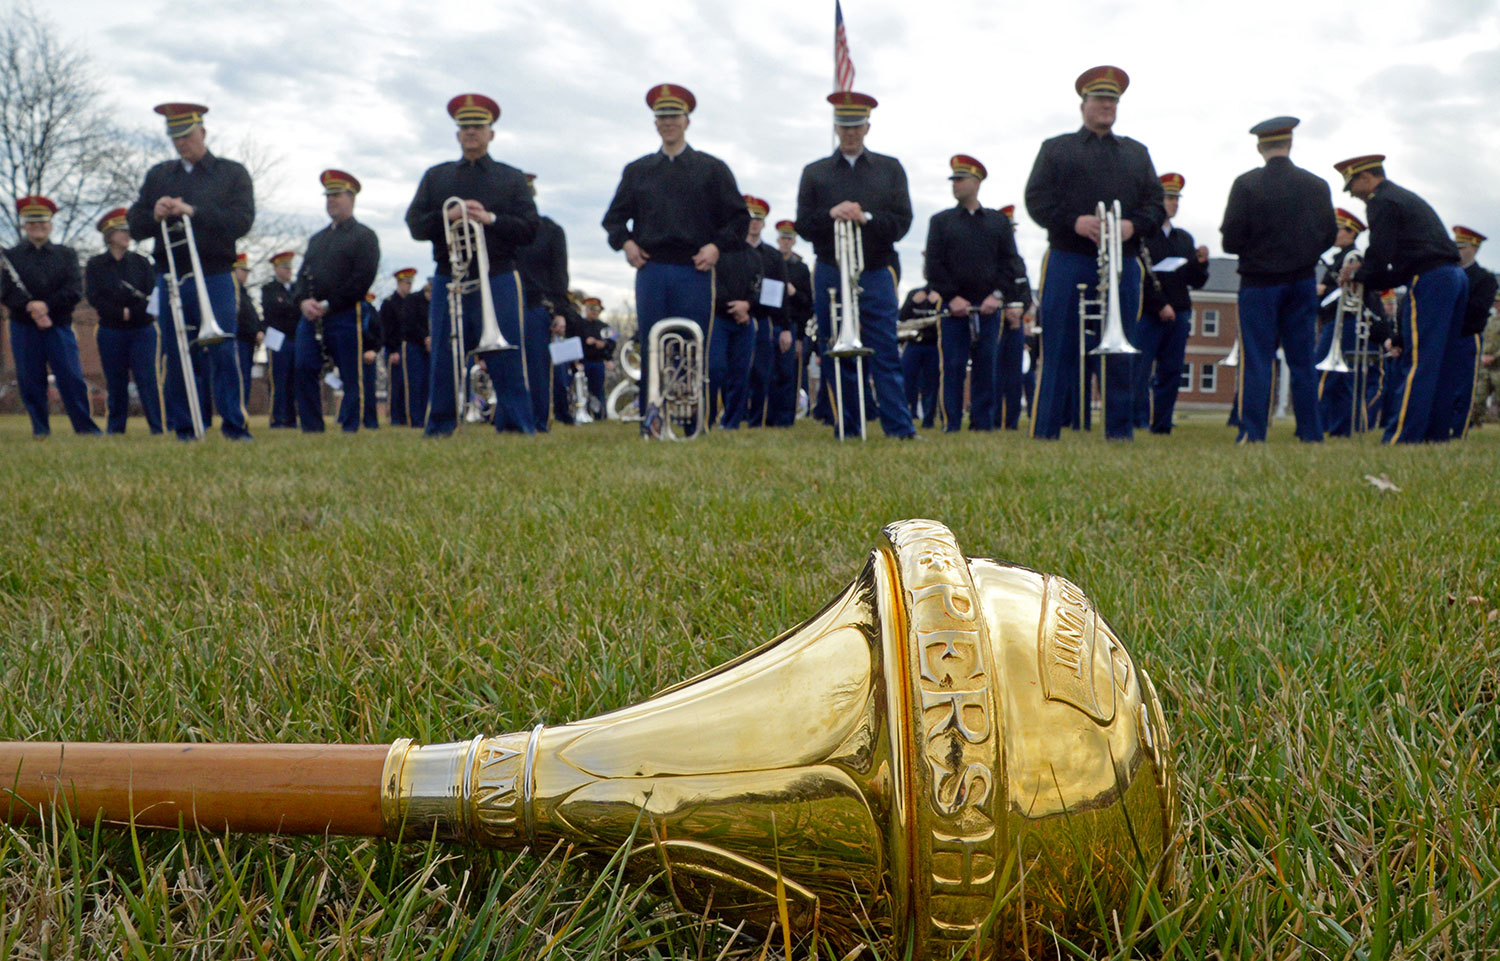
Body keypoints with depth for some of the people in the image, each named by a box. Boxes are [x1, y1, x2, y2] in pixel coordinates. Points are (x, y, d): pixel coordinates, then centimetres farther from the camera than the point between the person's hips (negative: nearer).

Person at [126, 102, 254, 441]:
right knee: (176, 357, 3)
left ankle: (234, 426, -3)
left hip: (214, 278, -3)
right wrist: (154, 216, -8)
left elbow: (242, 221, -7)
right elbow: (134, 226, 14)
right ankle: (183, 429, 10)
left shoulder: (233, 173, 8)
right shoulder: (157, 175, 18)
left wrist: (193, 212, -17)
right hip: (170, 280, 3)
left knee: (223, 355, -8)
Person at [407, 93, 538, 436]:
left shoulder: (512, 178, 13)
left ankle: (518, 429, -1)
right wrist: (448, 216, -10)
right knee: (444, 359, 3)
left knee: (507, 361, -5)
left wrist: (490, 218, -13)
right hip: (449, 281, 2)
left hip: (498, 281, -2)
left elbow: (529, 230, 2)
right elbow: (415, 225, 8)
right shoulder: (435, 176, 18)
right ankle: (439, 430, 10)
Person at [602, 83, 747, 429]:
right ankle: (650, 426, 6)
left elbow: (739, 218, 8)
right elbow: (614, 216, 21)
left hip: (694, 271, -2)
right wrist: (625, 242, 2)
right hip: (650, 269, 2)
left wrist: (717, 246, -7)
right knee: (650, 351, 0)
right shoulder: (636, 171, 17)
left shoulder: (712, 169, 11)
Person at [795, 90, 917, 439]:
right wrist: (831, 214, -15)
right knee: (837, 359, 3)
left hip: (876, 275, -1)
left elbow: (902, 223, 3)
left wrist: (866, 218, -15)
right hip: (830, 276, 1)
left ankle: (900, 429, -6)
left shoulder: (890, 169, 11)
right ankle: (847, 429, 9)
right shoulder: (814, 172, 12)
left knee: (886, 355, -5)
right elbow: (803, 226, 4)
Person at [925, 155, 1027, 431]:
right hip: (953, 305, -1)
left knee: (985, 367, 2)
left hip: (989, 306, 1)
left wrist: (998, 295, -9)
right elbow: (934, 264, 1)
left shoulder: (999, 221, 12)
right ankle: (951, 426, 0)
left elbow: (1010, 263, 5)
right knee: (952, 366, -4)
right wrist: (952, 297, -9)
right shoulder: (940, 221, 9)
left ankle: (983, 425, 8)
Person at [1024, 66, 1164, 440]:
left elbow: (1157, 204, 14)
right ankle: (1046, 434, -1)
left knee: (1119, 354, 3)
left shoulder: (1137, 153, 23)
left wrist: (1134, 225, -8)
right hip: (1068, 264, -3)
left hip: (1122, 266, 3)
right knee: (1061, 351, -4)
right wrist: (1074, 222, -15)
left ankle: (1120, 434, 7)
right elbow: (1036, 199, 1)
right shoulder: (1055, 148, 14)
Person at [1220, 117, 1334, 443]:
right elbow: (1329, 235, 6)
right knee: (1303, 360, 9)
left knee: (1256, 360, -1)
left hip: (1259, 283, -3)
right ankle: (1311, 433, 12)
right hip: (1303, 282, 3)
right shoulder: (1317, 186, 2)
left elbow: (1231, 241, -11)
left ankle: (1252, 434, -4)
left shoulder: (1246, 185, -10)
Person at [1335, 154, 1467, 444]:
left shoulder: (1381, 201, -5)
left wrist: (1356, 274, 4)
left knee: (1418, 362, -12)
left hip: (1430, 280, -10)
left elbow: (1380, 255, -13)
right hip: (1455, 276, 10)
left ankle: (1402, 438, -12)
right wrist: (1364, 273, 18)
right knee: (1442, 363, 10)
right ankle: (1437, 434, 14)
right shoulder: (1407, 197, 25)